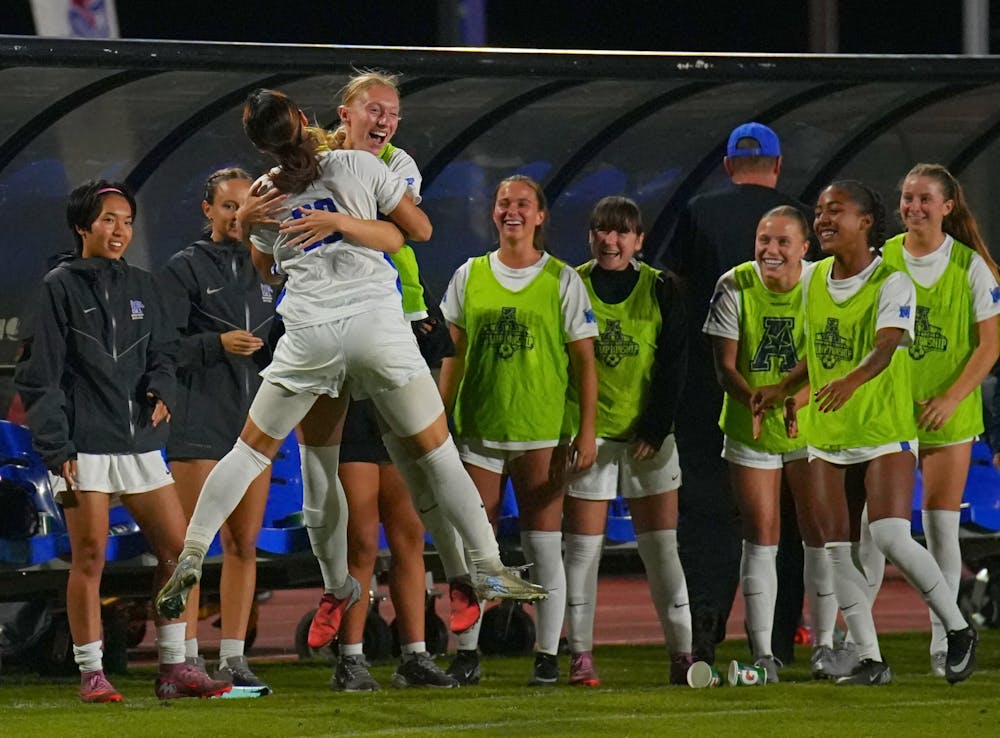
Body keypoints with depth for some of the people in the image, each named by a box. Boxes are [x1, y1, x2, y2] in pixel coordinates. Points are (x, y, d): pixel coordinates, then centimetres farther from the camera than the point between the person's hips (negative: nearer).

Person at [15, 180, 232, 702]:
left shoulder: (141, 286, 14)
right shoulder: (61, 287, -1)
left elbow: (161, 352, 19)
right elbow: (39, 375, -4)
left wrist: (161, 390, -5)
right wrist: (56, 447, -10)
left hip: (139, 442, 5)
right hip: (84, 445, -5)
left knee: (176, 548, 1)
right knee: (89, 557, -5)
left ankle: (173, 668, 7)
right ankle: (91, 675, 1)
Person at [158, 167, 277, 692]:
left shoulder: (265, 272, 16)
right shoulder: (184, 269, 0)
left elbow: (280, 345, 23)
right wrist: (218, 343, -21)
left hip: (253, 423, 6)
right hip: (199, 424, -5)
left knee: (244, 545, 5)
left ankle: (234, 659, 9)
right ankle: (186, 658, -6)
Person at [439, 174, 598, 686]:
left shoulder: (563, 281, 2)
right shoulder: (469, 277, 8)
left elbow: (584, 361, 2)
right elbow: (453, 354, 13)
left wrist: (587, 430, -5)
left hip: (543, 432, -2)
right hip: (479, 428, 2)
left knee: (544, 547, -1)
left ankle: (547, 655, 4)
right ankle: (466, 653, 7)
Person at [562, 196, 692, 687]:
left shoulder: (660, 290, 3)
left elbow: (673, 364, 1)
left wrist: (654, 429, -8)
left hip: (647, 433, 0)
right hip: (588, 431, 0)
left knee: (661, 545, 0)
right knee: (583, 545, -2)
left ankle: (681, 652, 3)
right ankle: (580, 655, 3)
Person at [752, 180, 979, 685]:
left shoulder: (892, 282, -10)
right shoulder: (813, 282, 10)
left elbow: (887, 345, -26)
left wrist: (852, 380, -44)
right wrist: (782, 390, 12)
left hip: (885, 431, -6)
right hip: (826, 436, 6)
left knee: (891, 539, -19)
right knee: (838, 550, 0)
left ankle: (959, 630, -1)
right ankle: (869, 659, 7)